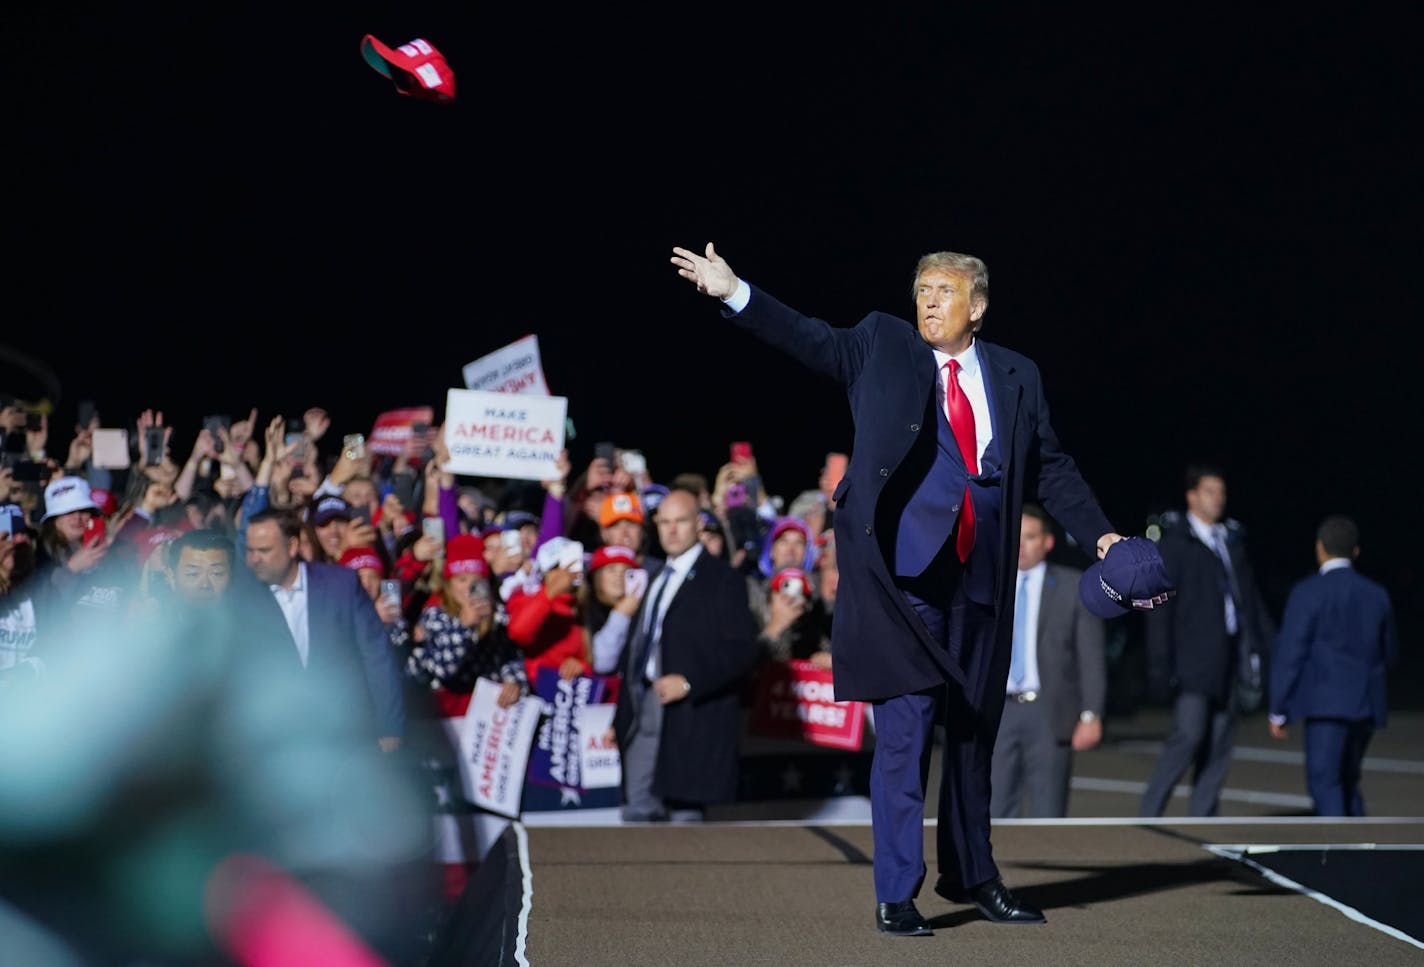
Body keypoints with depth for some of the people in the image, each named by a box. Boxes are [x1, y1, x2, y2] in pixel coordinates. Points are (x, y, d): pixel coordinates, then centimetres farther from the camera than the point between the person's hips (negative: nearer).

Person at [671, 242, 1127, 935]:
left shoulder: (1016, 377, 12)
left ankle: (972, 876, 30)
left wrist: (1100, 535, 6)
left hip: (980, 580, 4)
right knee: (903, 732, -8)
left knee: (974, 730, 14)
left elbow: (1051, 468, 15)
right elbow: (810, 339, -3)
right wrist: (734, 293, -13)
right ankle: (896, 895, -2)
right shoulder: (881, 347, 6)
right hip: (904, 576, -4)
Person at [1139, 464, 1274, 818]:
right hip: (1193, 660, -6)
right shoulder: (1175, 543, -3)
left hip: (1230, 657, 6)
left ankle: (1202, 820, 10)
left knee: (1220, 742, 4)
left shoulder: (1232, 539, 15)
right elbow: (1159, 608, -7)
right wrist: (1161, 665, -12)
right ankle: (1148, 813, -3)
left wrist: (1264, 643, 13)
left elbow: (1250, 595, 19)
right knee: (1188, 734, -13)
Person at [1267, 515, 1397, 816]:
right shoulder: (1376, 595, 9)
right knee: (1347, 782, 18)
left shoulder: (1308, 593, -7)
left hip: (1326, 704, -6)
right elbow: (1389, 654, 18)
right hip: (1367, 705, 6)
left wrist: (1278, 711, -3)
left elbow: (1289, 654, -8)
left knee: (1324, 782, -10)